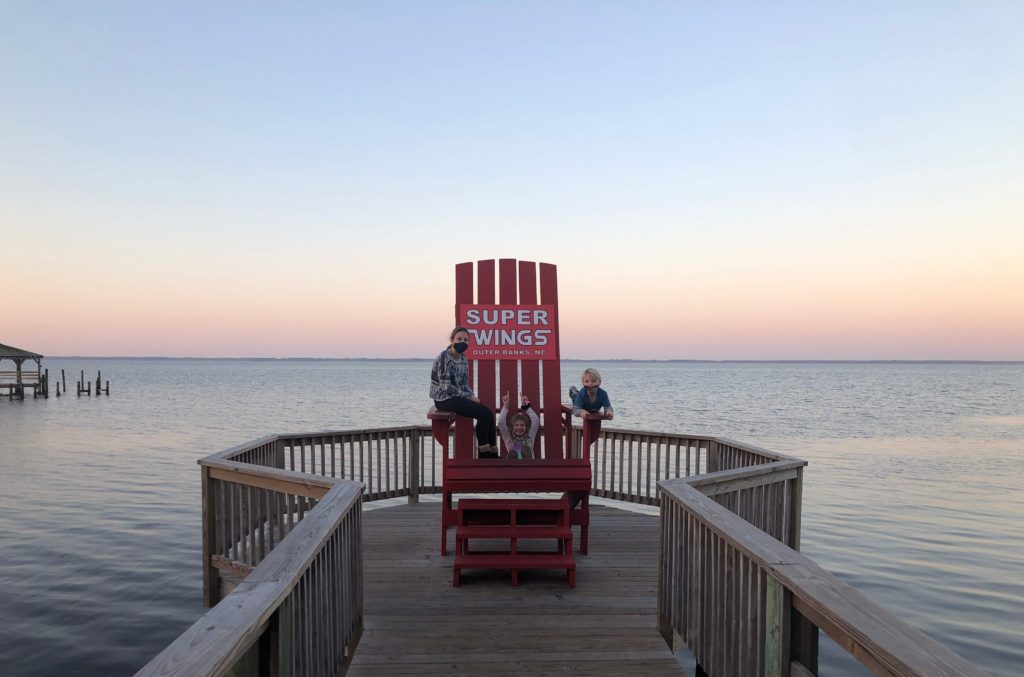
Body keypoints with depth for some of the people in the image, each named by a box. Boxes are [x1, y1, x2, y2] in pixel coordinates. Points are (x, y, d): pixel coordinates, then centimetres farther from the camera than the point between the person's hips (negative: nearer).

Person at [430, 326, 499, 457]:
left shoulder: (463, 358, 11)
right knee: (483, 414, -20)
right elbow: (446, 387, -18)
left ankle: (492, 455, -5)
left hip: (458, 397, 8)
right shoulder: (444, 358, -14)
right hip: (444, 400, -8)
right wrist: (469, 397, -17)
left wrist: (472, 396, -6)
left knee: (489, 413, -11)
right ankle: (483, 454, -7)